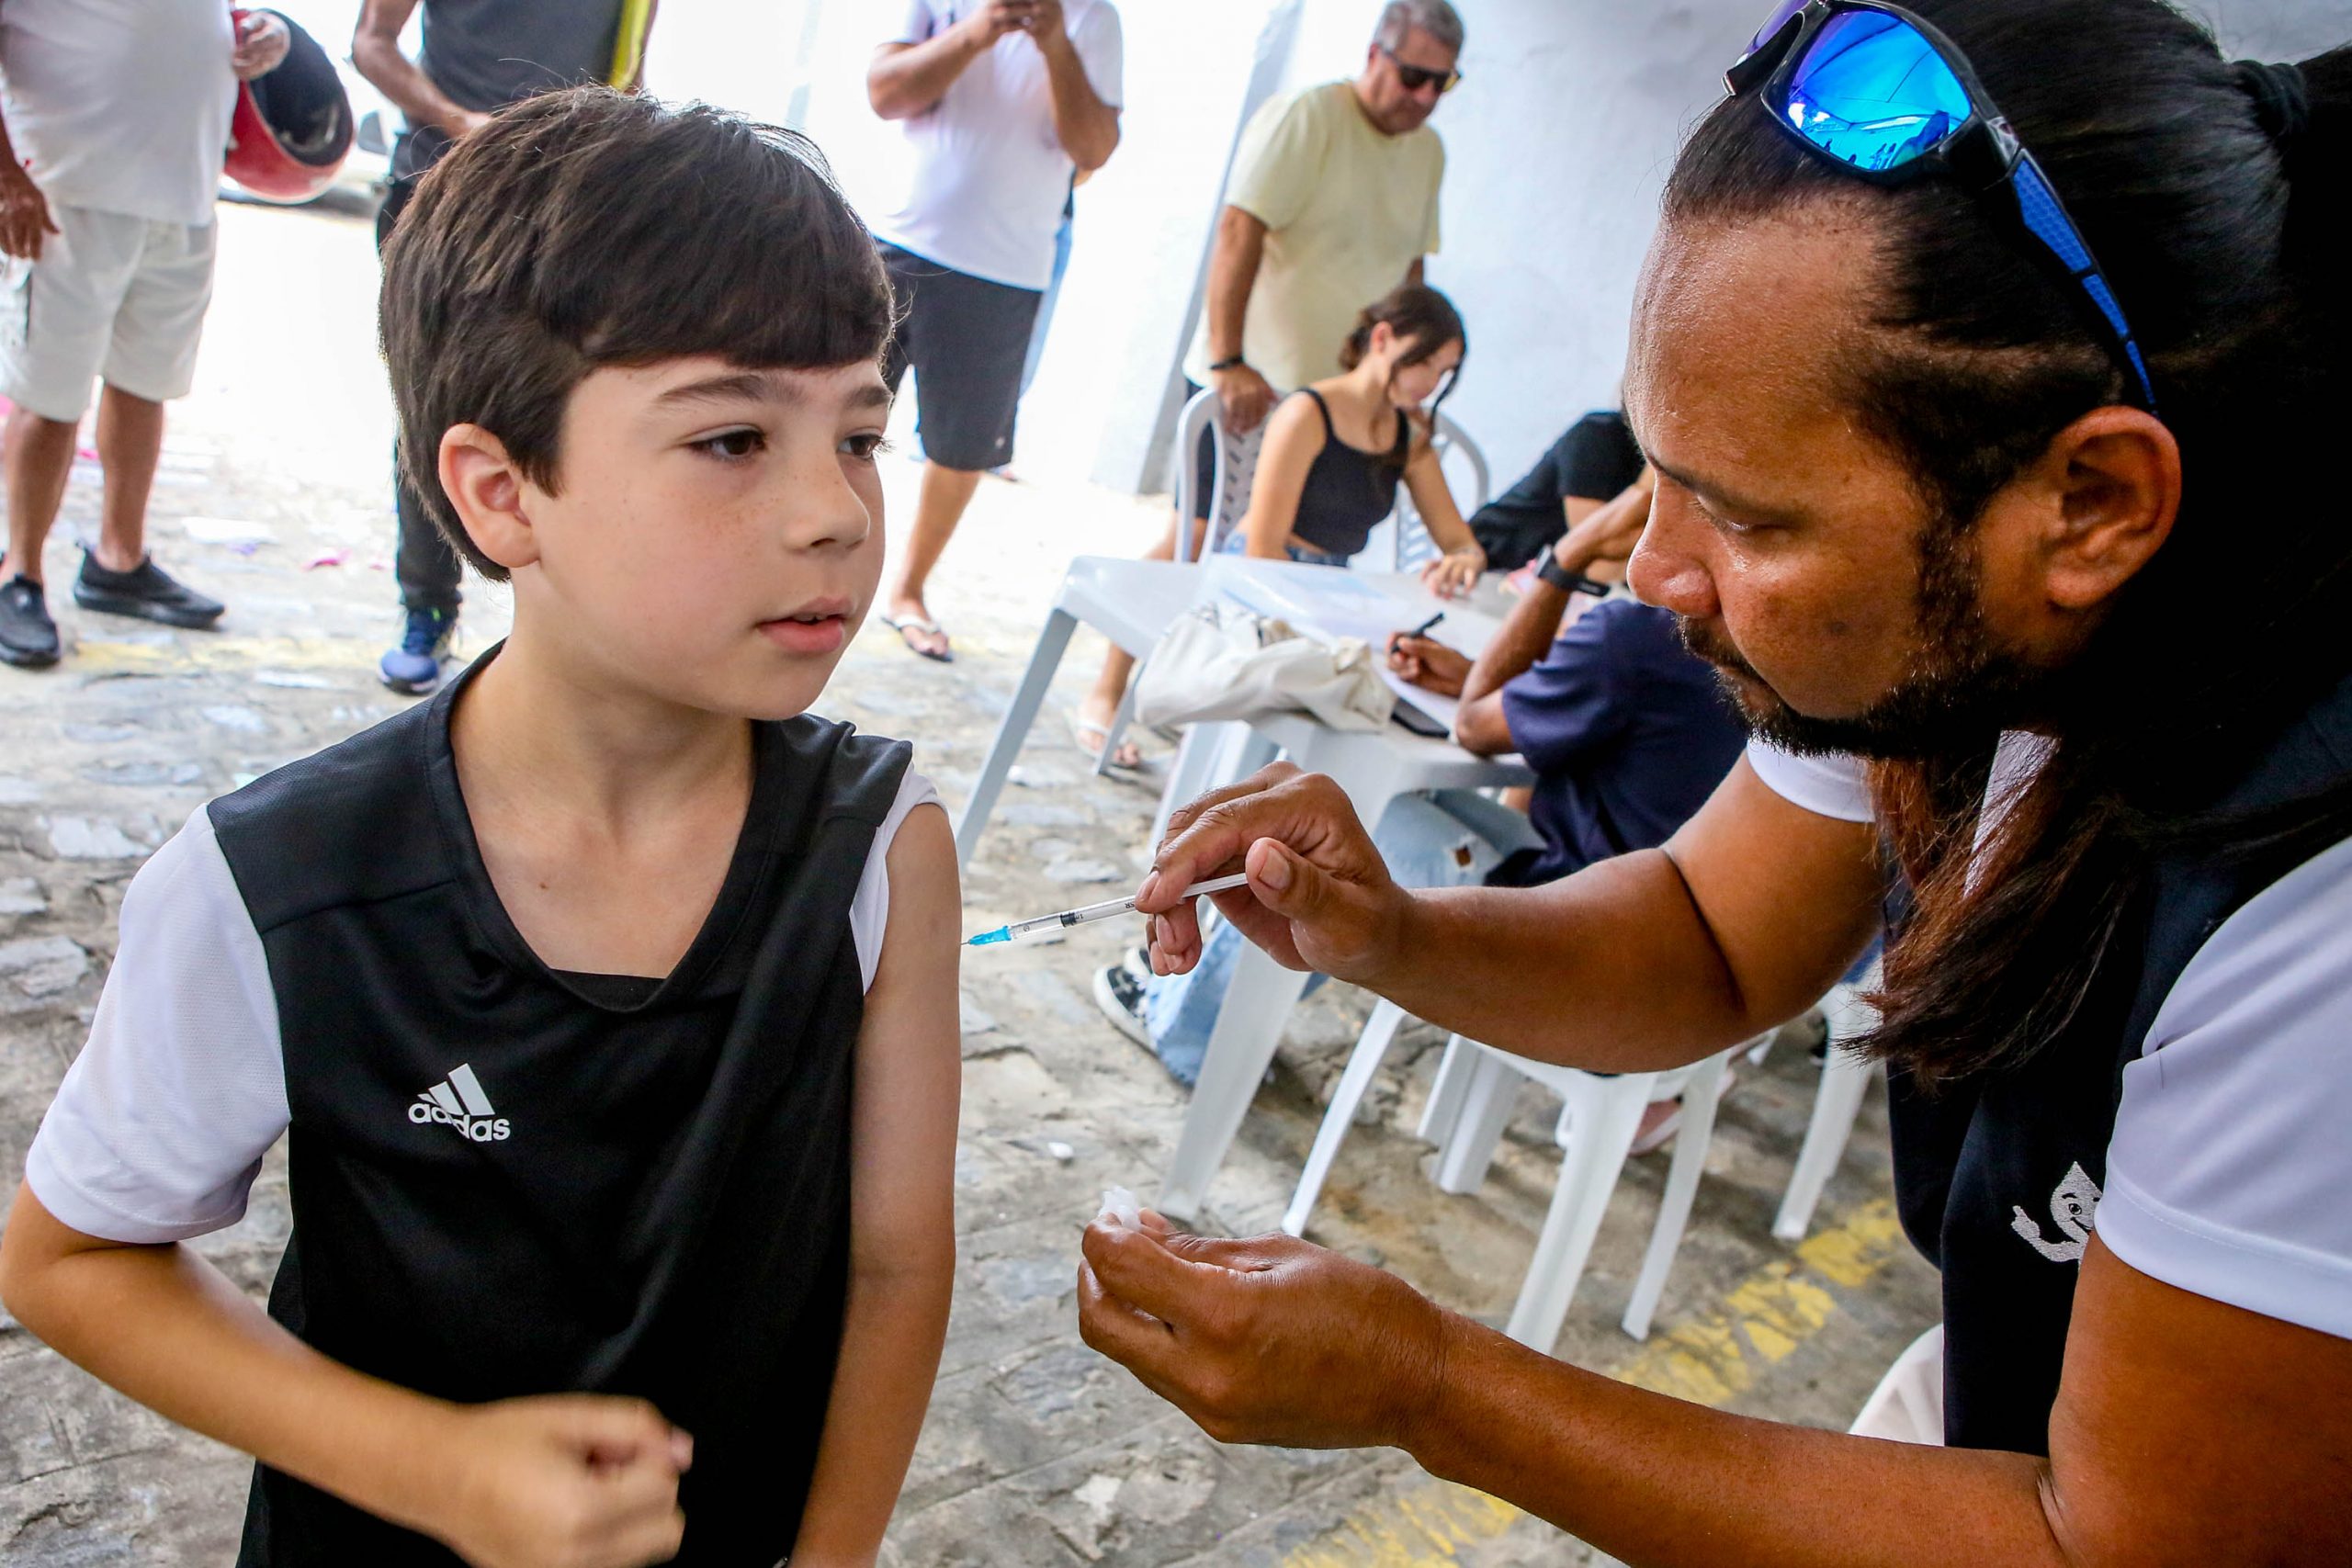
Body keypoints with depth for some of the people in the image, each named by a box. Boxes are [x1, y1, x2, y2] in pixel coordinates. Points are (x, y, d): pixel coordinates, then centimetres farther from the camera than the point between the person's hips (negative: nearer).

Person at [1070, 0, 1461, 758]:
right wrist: (1229, 363, -28)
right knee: (1199, 536, -6)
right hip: (1249, 382, -6)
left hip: (1339, 391, 7)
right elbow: (1239, 234, -21)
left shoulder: (1428, 153, 11)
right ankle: (1106, 695, 6)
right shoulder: (1304, 117, -12)